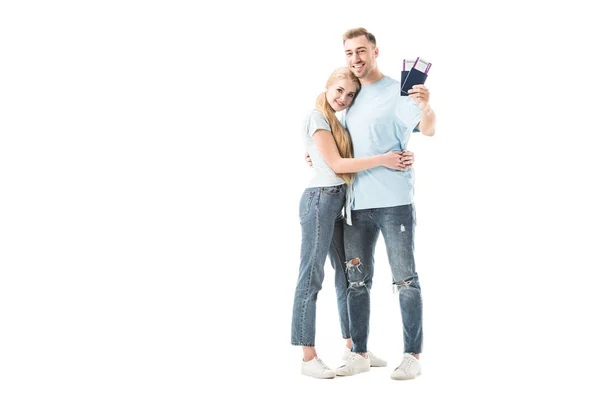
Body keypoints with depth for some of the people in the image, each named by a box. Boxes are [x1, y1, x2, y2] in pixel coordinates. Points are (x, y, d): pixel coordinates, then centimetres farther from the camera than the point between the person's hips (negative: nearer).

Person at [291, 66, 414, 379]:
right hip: (321, 199, -9)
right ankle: (308, 358, -3)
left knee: (347, 275, 11)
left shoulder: (338, 121, 19)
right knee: (312, 276, -6)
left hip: (340, 202, 9)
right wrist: (381, 159, -18)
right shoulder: (317, 117, -6)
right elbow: (336, 164, -13)